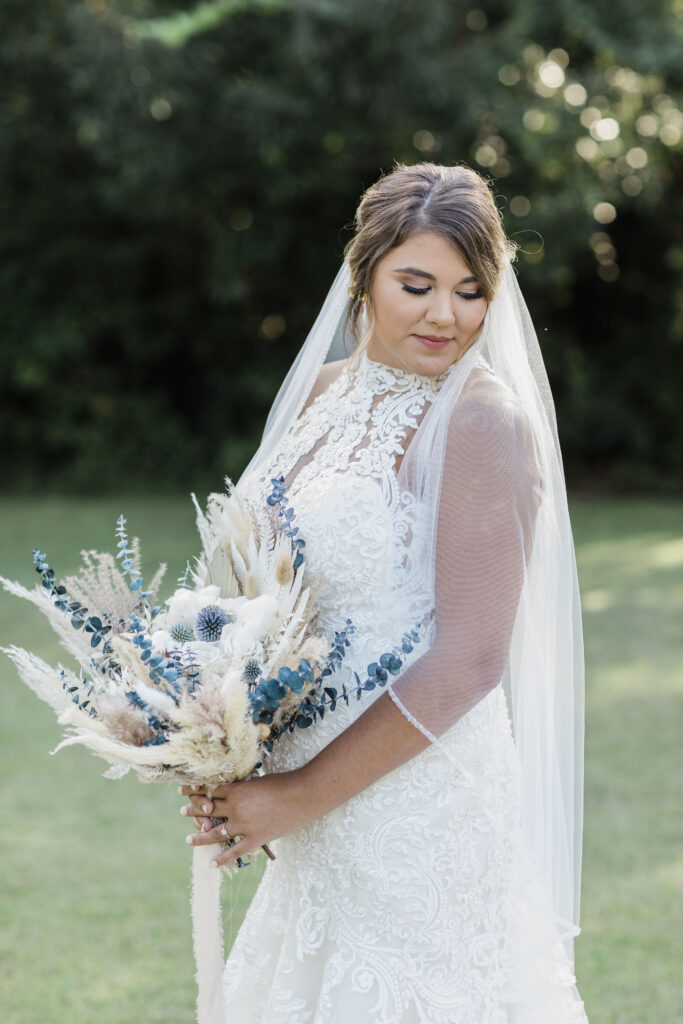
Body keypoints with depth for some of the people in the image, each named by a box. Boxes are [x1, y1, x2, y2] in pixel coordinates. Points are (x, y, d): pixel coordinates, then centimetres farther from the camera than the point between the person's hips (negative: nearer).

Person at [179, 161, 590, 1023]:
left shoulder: (483, 419, -15)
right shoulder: (324, 391, 6)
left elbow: (467, 660, -20)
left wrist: (302, 796, -17)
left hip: (417, 801, -7)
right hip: (323, 814, 7)